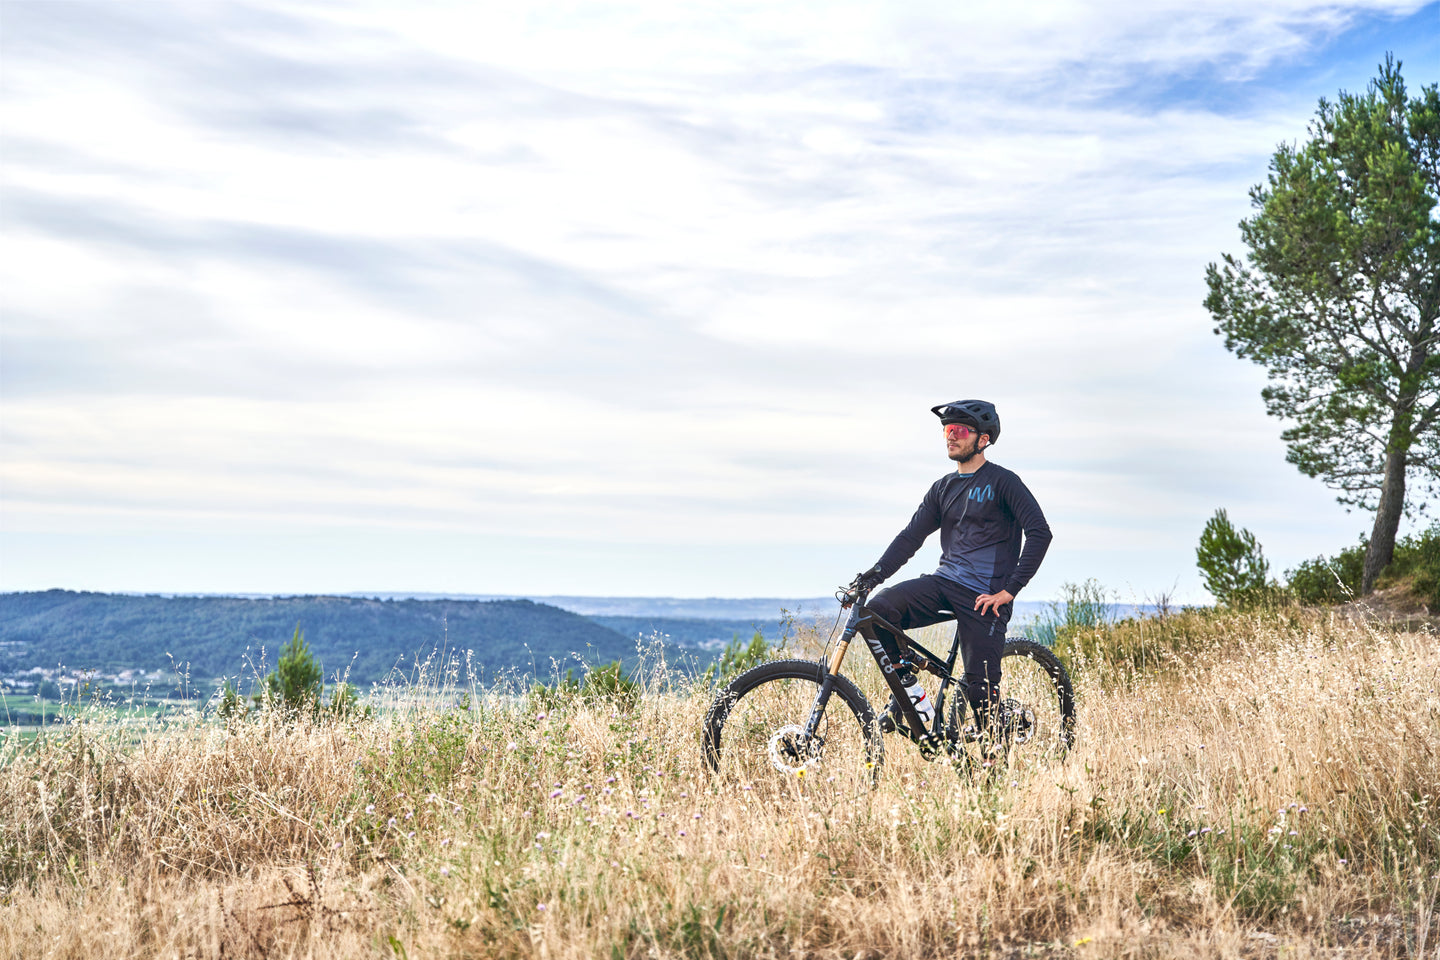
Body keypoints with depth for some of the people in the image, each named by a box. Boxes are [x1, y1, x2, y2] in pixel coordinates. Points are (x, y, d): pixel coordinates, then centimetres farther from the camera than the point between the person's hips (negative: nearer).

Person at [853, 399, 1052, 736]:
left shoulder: (1002, 481, -3)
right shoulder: (942, 489, 15)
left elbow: (1040, 533, -11)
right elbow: (912, 536, 10)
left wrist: (1009, 590, -14)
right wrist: (877, 573, -6)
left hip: (984, 596, -5)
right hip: (944, 582, 6)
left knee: (981, 689, -8)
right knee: (876, 611, -18)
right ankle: (911, 691, -5)